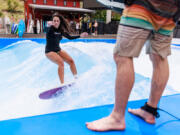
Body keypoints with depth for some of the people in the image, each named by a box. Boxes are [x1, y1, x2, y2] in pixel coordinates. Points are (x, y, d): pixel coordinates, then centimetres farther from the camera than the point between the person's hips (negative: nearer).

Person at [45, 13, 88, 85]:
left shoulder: (61, 30, 2)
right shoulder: (50, 29, -15)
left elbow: (70, 37, 11)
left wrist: (80, 36, 5)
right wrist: (51, 25, -57)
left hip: (58, 50, 7)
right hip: (50, 51, -6)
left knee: (71, 61, -6)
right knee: (61, 63, -27)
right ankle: (62, 83, -24)